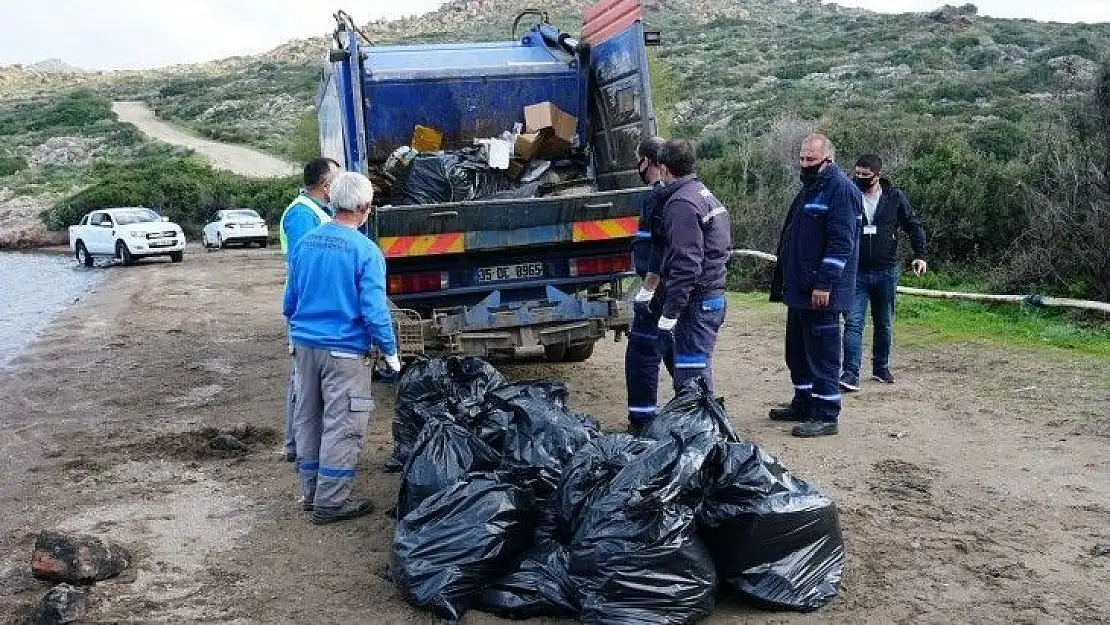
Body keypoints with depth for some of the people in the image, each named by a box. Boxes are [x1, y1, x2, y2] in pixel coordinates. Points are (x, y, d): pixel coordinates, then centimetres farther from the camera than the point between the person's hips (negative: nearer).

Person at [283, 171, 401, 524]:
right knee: (342, 426, 2)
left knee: (307, 418, 16)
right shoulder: (365, 251, -14)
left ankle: (310, 491, 27)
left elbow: (289, 301, 13)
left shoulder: (305, 243, 5)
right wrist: (390, 352, -4)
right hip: (344, 350, -7)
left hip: (304, 345, 7)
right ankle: (330, 502, 7)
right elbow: (374, 311, -16)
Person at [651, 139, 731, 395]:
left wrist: (670, 311, -20)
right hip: (713, 297, 10)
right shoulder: (705, 194, 16)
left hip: (695, 303, -10)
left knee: (691, 374, -6)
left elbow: (686, 264, -23)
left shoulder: (681, 204, -16)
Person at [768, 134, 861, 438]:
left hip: (821, 292, -10)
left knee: (822, 353, -4)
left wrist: (824, 283, -24)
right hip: (799, 288, 10)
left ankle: (826, 415, 4)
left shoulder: (840, 189, -12)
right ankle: (803, 403, 29)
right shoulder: (810, 188, 18)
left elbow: (841, 241, -20)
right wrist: (785, 281, 22)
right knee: (797, 350, 17)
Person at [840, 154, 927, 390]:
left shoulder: (895, 197, -1)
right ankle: (850, 373, -11)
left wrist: (920, 255, -4)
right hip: (856, 271, -2)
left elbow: (914, 225, 7)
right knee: (853, 323, -10)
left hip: (886, 272, 2)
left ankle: (881, 367, 29)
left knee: (883, 324, 13)